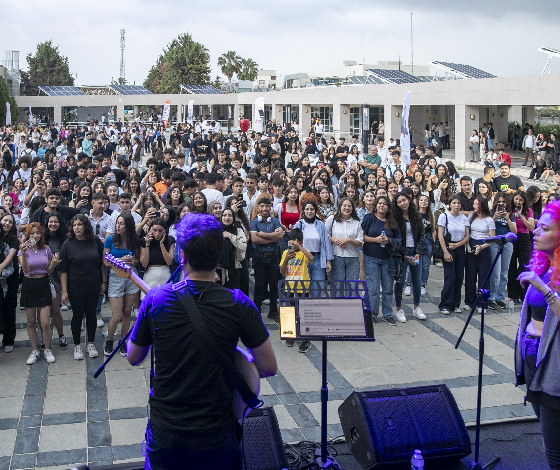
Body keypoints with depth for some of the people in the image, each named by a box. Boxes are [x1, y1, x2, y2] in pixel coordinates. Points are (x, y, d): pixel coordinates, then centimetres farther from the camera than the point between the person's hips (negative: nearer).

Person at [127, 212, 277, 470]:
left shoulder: (155, 300, -13)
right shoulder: (239, 305, -16)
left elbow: (133, 358, 2)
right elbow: (268, 367, -9)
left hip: (164, 431, 1)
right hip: (215, 435, -1)